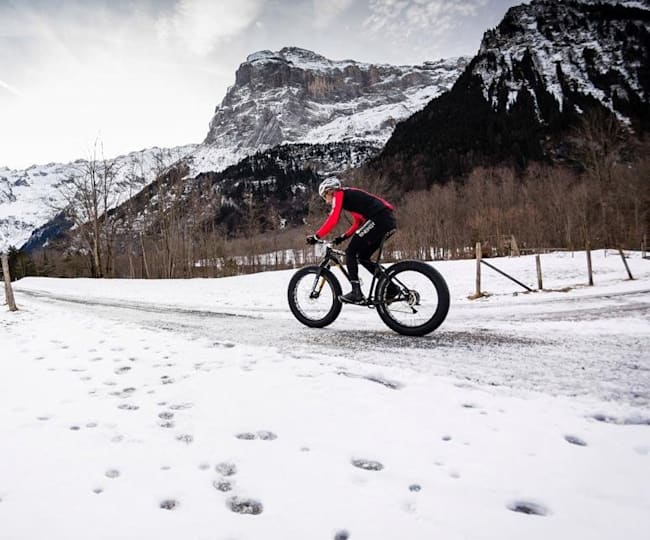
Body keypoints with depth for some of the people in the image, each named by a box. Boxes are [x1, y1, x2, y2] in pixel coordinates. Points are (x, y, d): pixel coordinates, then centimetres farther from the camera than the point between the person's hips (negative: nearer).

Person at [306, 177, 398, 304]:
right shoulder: (350, 196, 29)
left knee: (350, 252, -3)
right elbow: (358, 223, 28)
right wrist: (343, 236, 22)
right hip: (388, 220, 9)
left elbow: (332, 220, -9)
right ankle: (391, 287, 14)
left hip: (378, 219, -9)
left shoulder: (339, 194, 3)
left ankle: (356, 292, -8)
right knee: (363, 256, 15)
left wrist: (316, 236, -5)